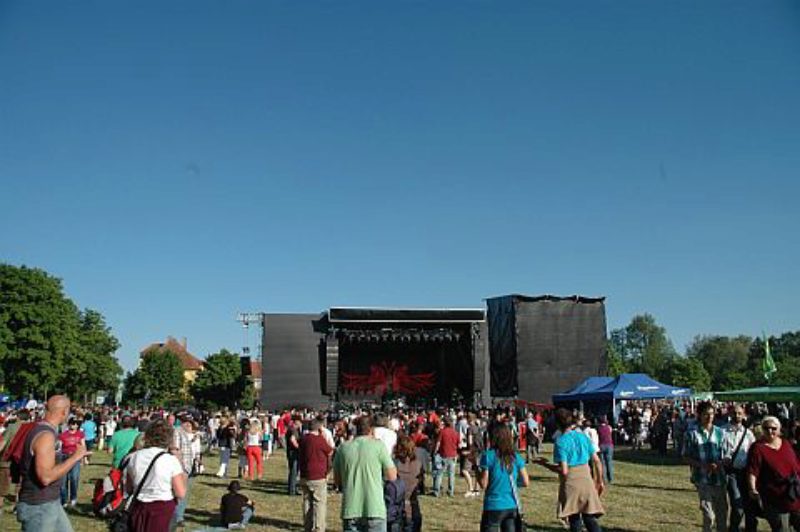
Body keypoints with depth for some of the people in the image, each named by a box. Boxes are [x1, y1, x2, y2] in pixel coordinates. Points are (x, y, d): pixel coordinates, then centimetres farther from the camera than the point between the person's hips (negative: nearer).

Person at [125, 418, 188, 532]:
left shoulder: (134, 457, -2)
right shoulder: (171, 460, -15)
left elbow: (128, 489, 8)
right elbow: (181, 493, -13)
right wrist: (183, 475, 2)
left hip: (138, 509, 4)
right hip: (162, 510, -4)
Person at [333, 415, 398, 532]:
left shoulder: (343, 447, 4)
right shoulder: (378, 445, -4)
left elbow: (337, 480, 11)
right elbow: (392, 476, -3)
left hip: (350, 510, 3)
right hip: (374, 509, -3)